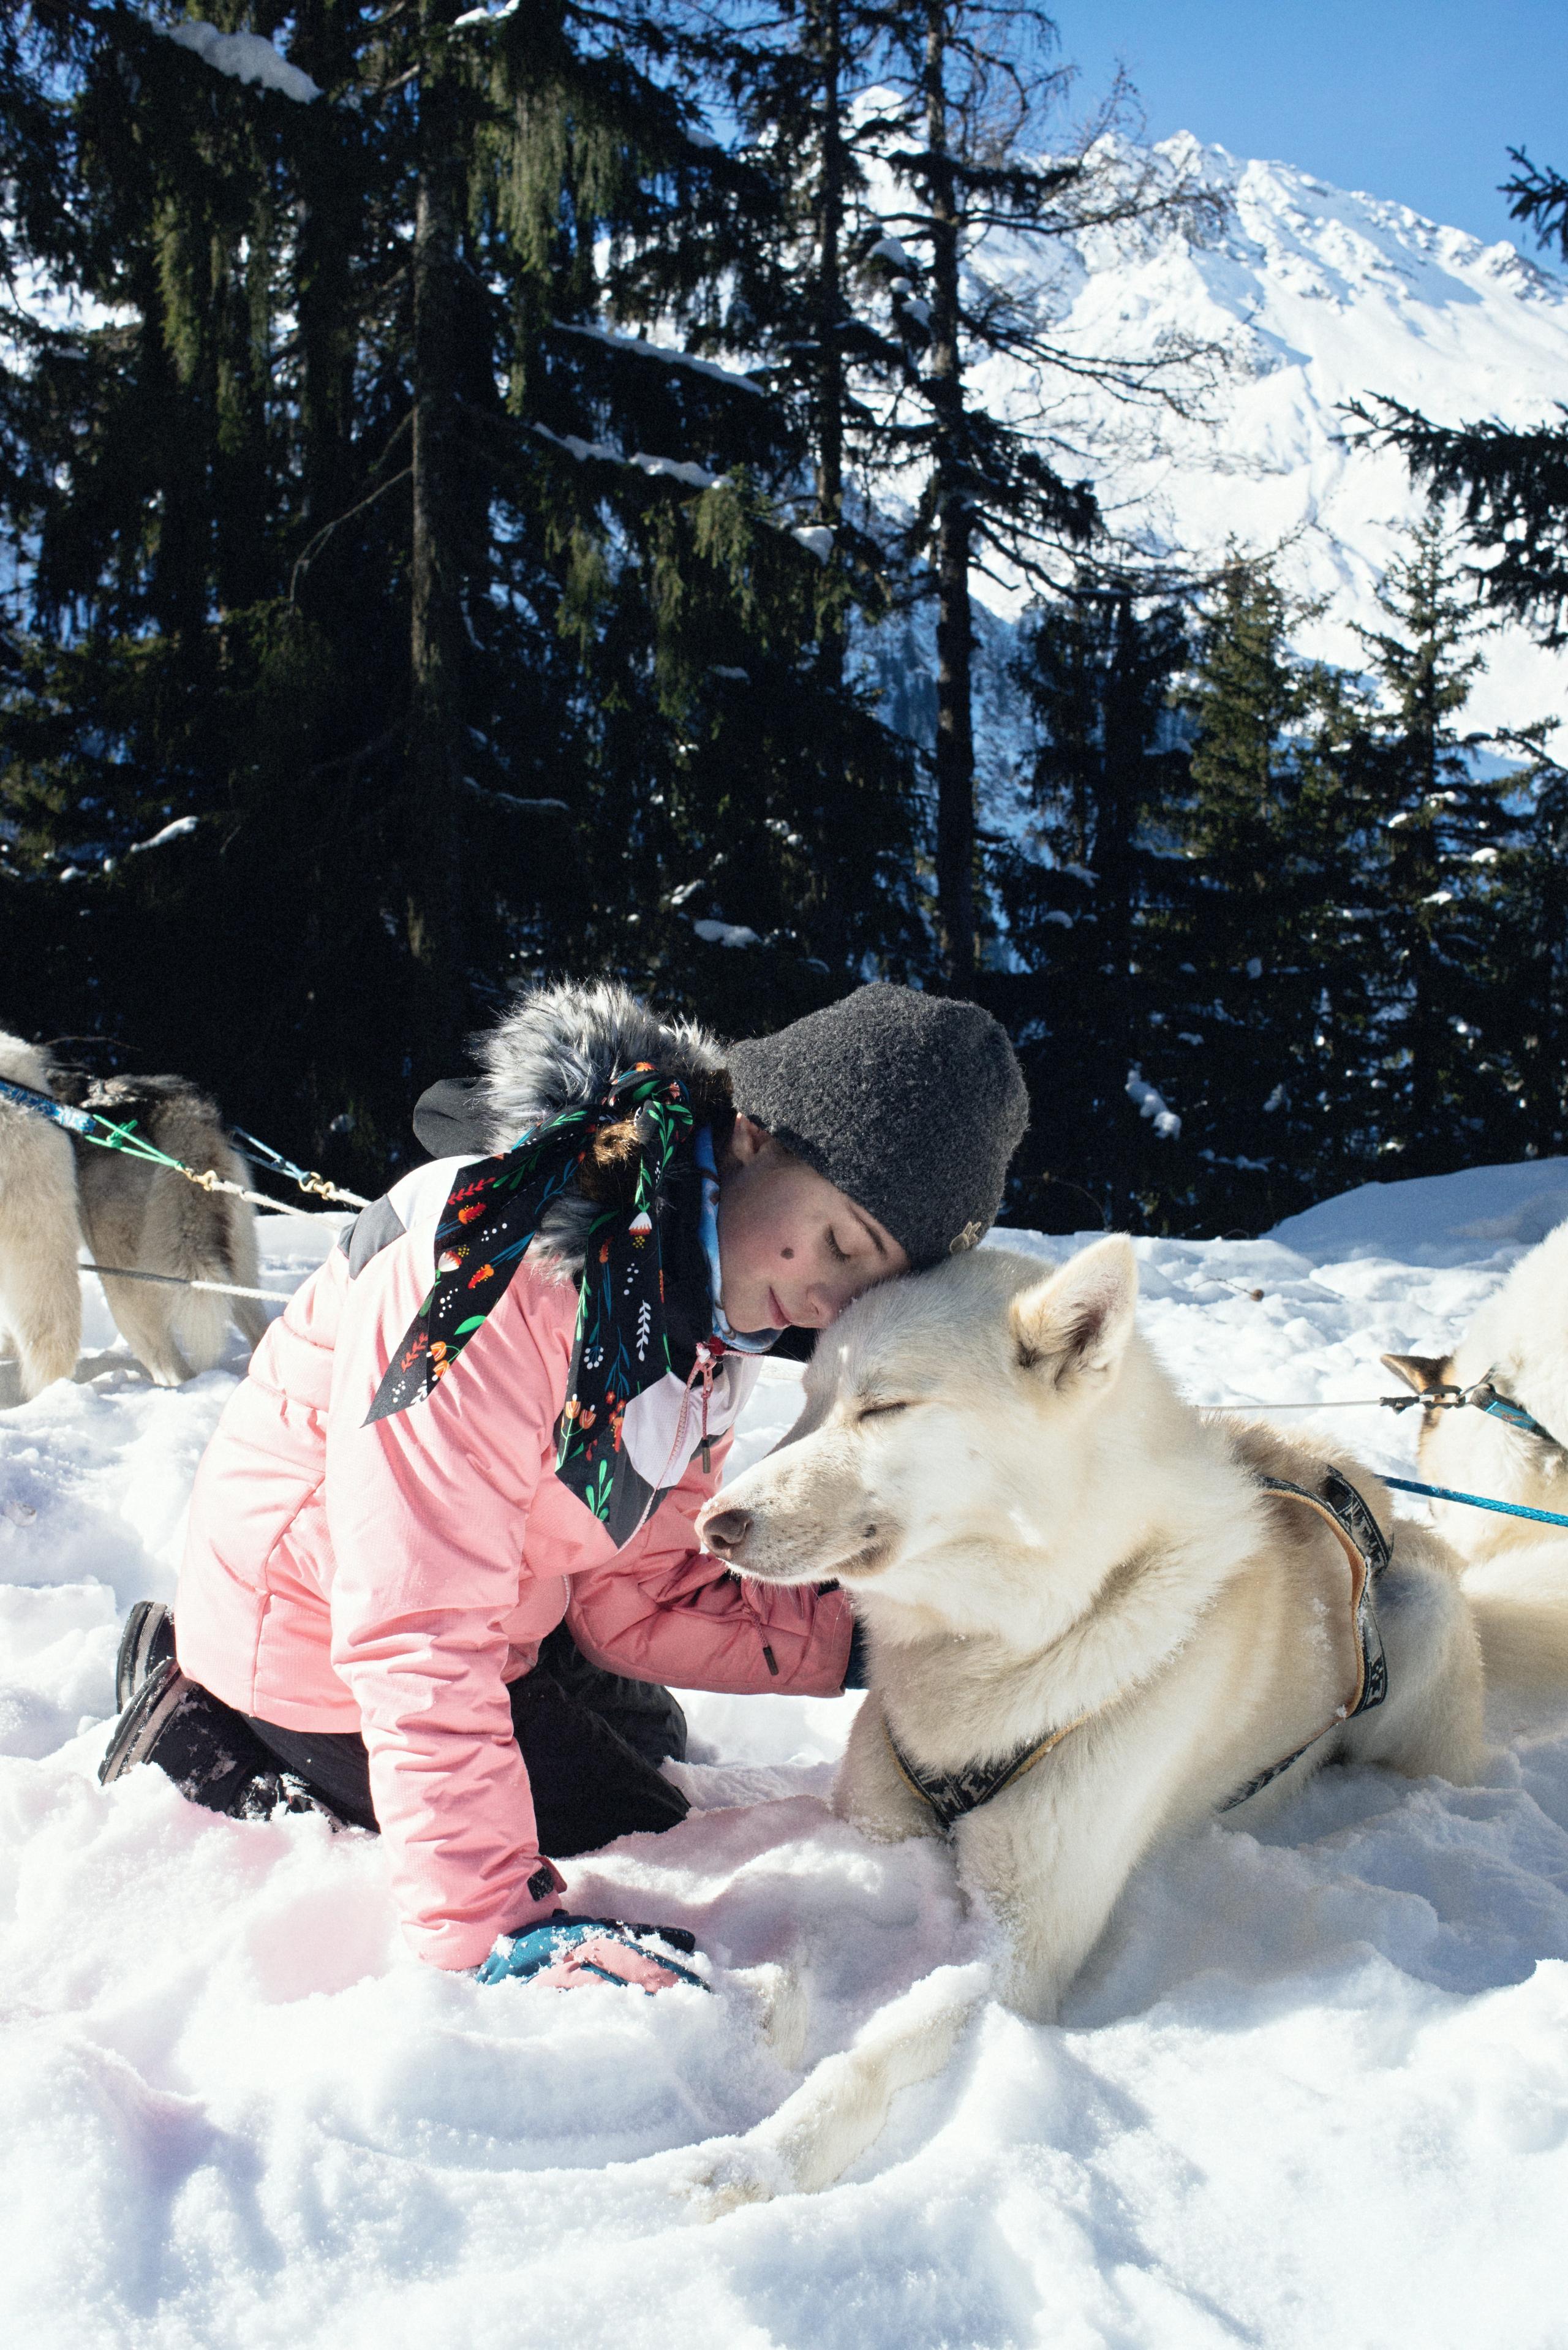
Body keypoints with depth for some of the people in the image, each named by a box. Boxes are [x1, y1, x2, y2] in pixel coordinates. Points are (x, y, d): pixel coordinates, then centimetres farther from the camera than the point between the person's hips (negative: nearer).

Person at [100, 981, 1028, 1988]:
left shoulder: (706, 1307, -8)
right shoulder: (505, 1260, -36)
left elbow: (635, 1595, -5)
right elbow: (417, 1628, -37)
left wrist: (851, 1635, -15)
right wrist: (496, 1926, -39)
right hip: (317, 1633, -8)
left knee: (650, 1749, 28)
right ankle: (204, 1752, 6)